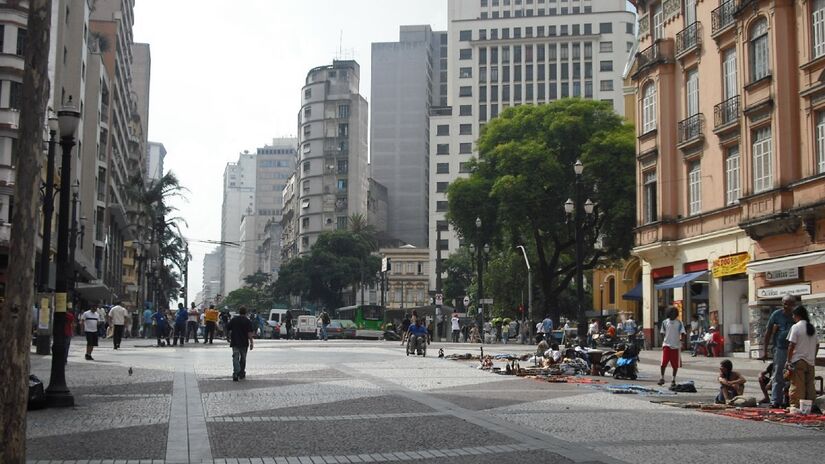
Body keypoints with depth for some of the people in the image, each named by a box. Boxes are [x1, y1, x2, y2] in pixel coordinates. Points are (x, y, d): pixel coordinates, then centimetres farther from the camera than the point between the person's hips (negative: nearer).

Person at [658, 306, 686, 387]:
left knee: (675, 364, 4)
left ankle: (674, 379, 18)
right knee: (663, 363, -9)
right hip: (666, 345, 0)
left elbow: (682, 333, -4)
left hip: (676, 346, 0)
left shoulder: (679, 323, 0)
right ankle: (662, 377, 9)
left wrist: (681, 338, -19)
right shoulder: (665, 322, 4)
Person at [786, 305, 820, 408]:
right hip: (811, 362, 6)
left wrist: (789, 361, -8)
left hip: (798, 361, -6)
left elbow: (791, 345, -13)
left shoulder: (796, 327, -10)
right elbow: (817, 345, 14)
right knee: (810, 385, 11)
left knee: (797, 386, -4)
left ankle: (796, 406, -5)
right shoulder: (813, 328, 11)